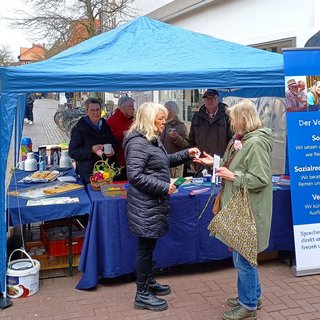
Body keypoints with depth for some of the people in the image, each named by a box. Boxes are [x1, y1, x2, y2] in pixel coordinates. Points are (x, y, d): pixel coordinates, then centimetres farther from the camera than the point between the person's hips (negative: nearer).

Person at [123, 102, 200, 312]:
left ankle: (149, 282, 36)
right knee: (145, 248, 0)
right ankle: (143, 295, 13)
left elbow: (164, 161, 26)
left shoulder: (153, 140, 13)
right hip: (145, 205, -10)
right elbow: (135, 175, -25)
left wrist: (186, 154, 12)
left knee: (150, 245, 20)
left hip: (154, 203, 10)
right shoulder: (138, 142, -20)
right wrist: (164, 187, -22)